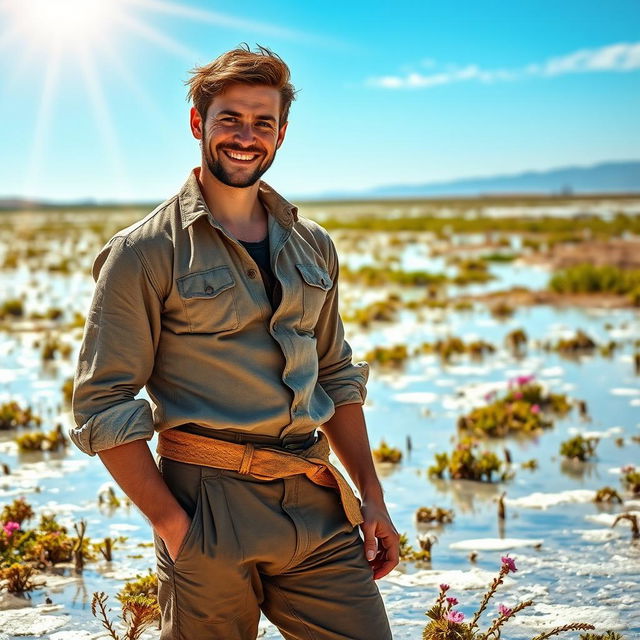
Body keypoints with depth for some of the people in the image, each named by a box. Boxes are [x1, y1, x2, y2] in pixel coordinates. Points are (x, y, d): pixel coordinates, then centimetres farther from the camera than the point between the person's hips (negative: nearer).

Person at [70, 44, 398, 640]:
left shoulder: (312, 245, 13)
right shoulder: (144, 253, -4)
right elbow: (102, 404, -7)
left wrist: (372, 497, 14)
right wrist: (172, 524, -12)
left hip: (317, 503, 5)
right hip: (211, 506, -5)